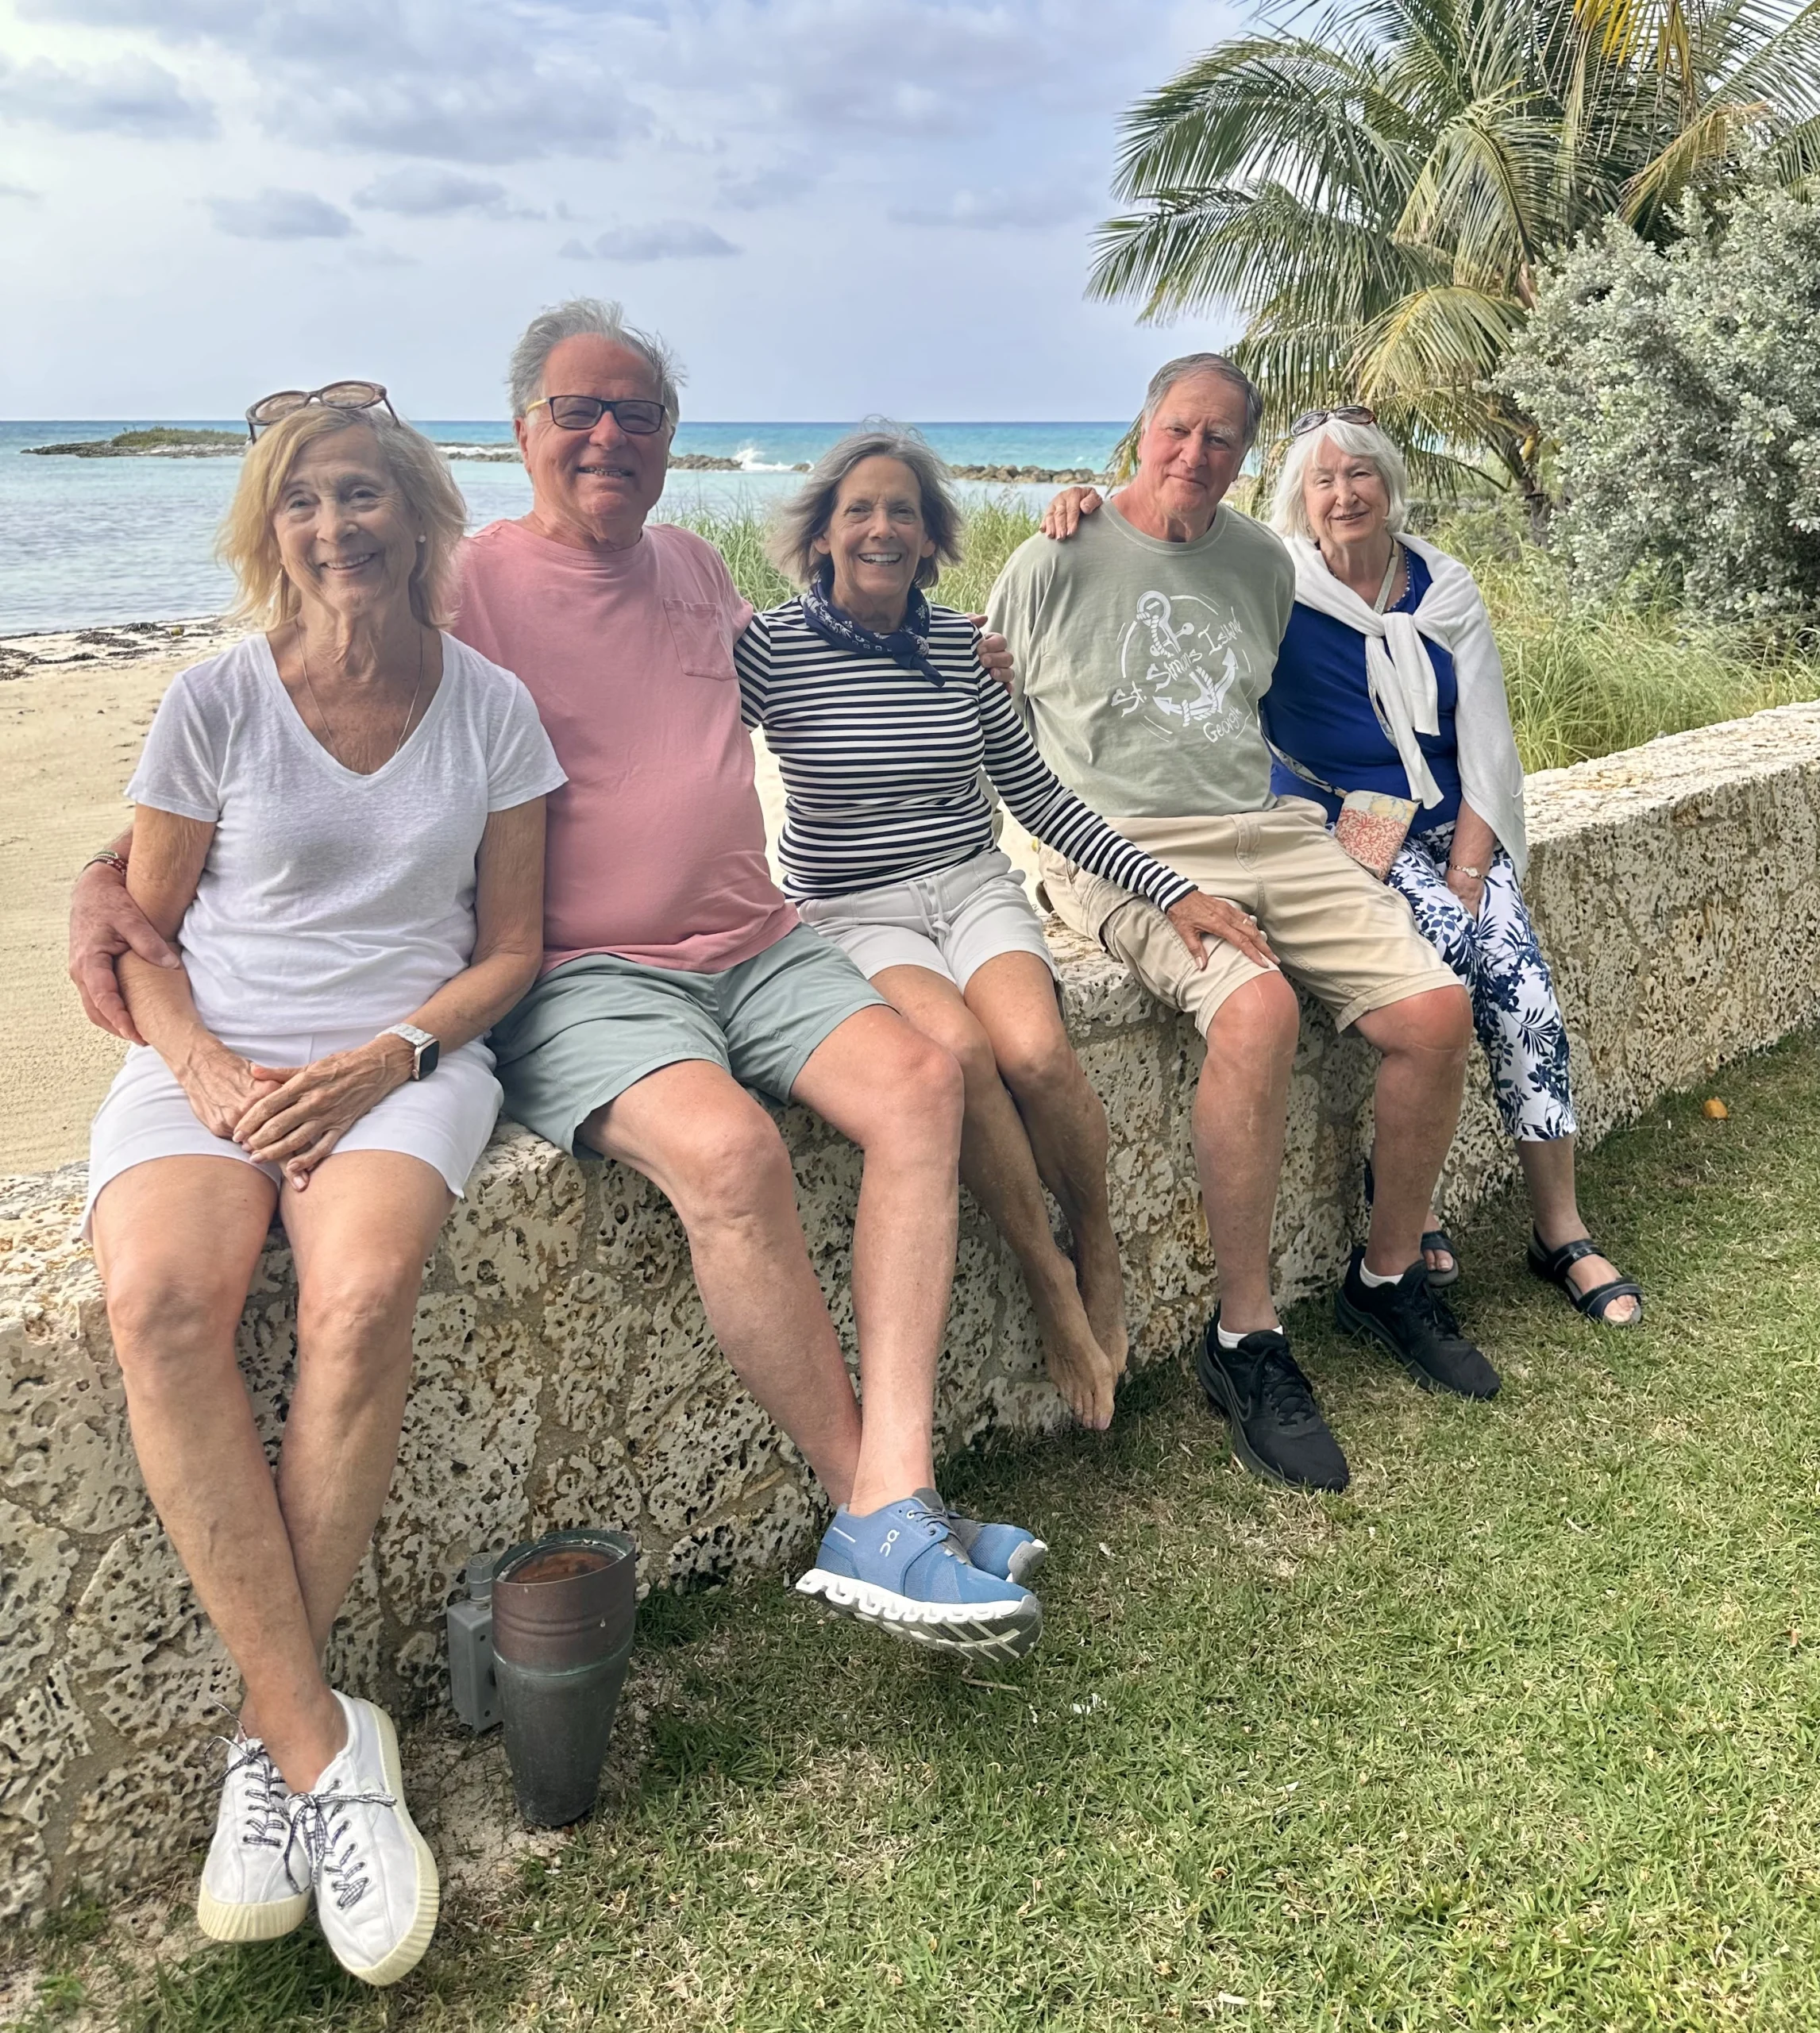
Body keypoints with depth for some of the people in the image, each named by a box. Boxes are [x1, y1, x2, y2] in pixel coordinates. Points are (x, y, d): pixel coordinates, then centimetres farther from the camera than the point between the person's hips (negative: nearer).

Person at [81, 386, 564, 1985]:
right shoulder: (217, 698, 5)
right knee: (157, 1301, -31)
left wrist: (386, 1060, -10)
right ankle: (325, 1741, -22)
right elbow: (145, 932, 9)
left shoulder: (489, 706, 6)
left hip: (406, 1059, 0)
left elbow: (509, 951, 7)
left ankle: (270, 1730, -15)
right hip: (212, 1058, 1)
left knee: (362, 1299, -33)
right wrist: (207, 1070, -10)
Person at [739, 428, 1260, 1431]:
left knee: (1036, 1050, -29)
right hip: (852, 913, -2)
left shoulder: (960, 643, 7)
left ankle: (1100, 1252, -1)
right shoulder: (771, 644, -3)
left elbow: (1040, 797, 10)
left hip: (975, 889, 3)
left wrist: (1170, 889, 4)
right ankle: (1050, 1281, -12)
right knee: (957, 1046, -34)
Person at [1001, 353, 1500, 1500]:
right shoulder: (1058, 561, 3)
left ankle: (1389, 1278, 9)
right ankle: (1246, 1340, -22)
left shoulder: (1265, 563, 16)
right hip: (1122, 844, -5)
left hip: (1271, 832, 6)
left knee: (1437, 1008, -14)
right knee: (1257, 1005, -35)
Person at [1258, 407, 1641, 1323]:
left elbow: (1487, 740, 3)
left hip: (1451, 826, 4)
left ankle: (1561, 1232, -4)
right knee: (1445, 955, -29)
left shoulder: (1445, 588, 6)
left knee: (1523, 989, -17)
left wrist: (1467, 869, -8)